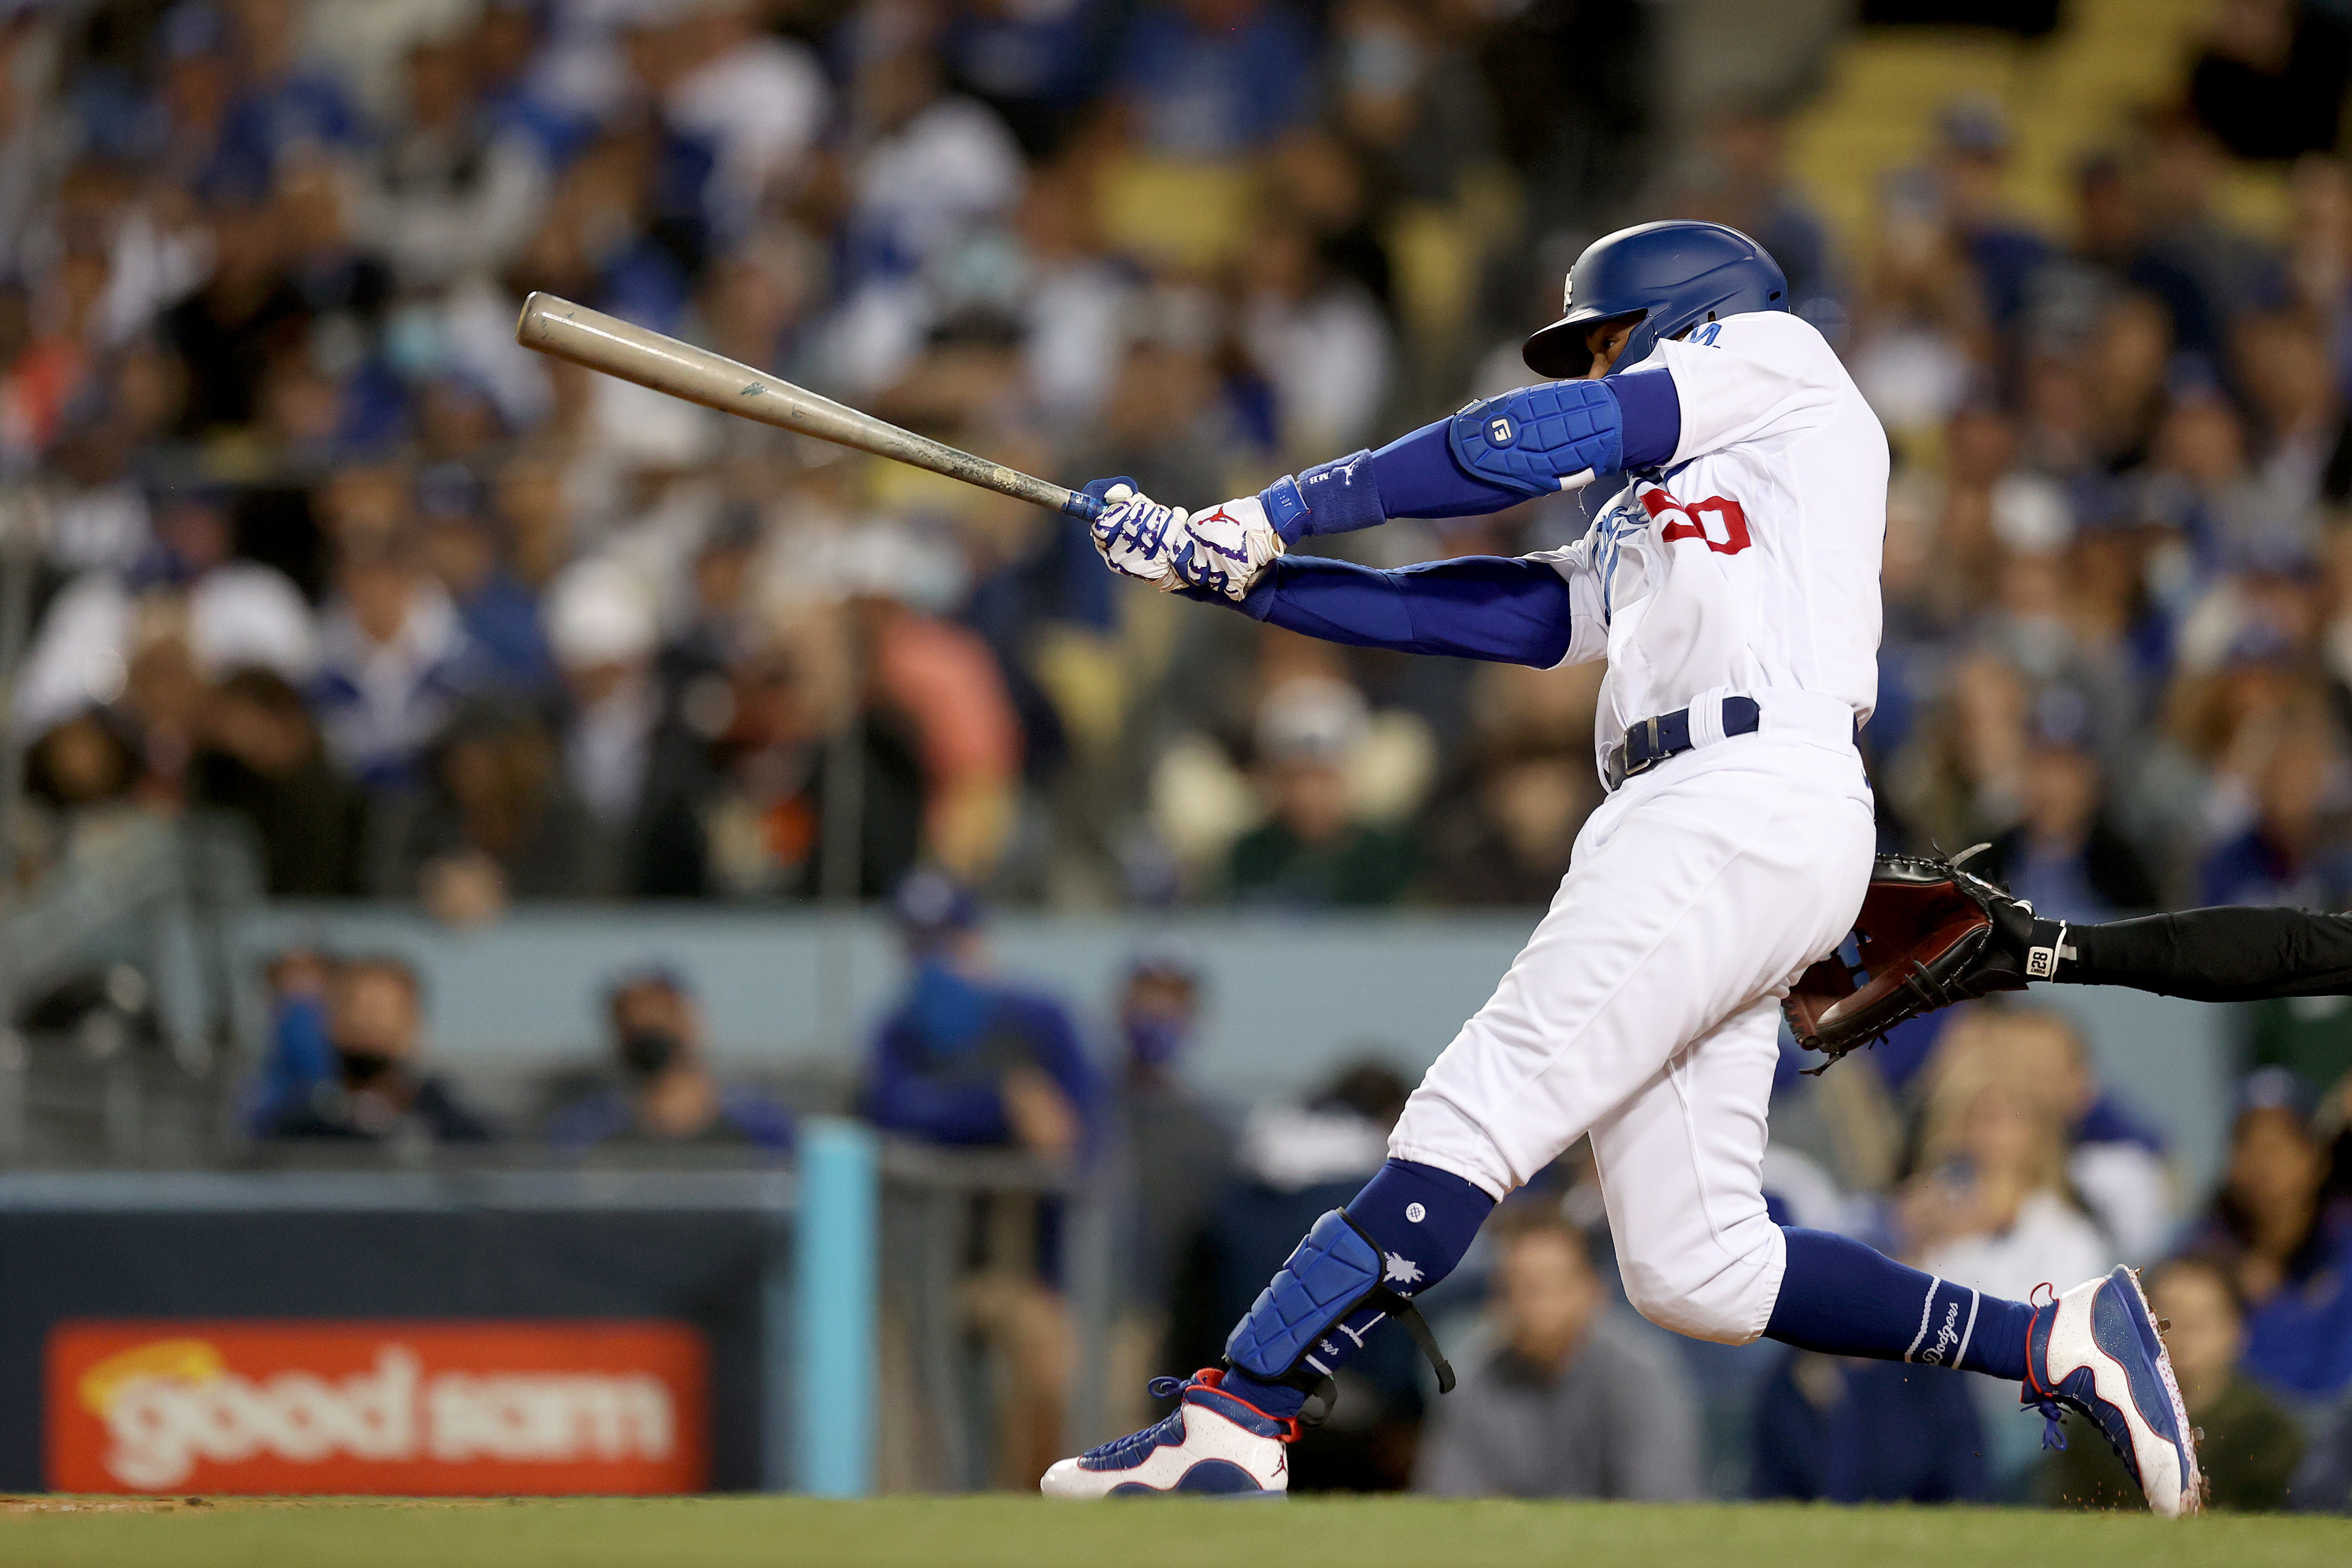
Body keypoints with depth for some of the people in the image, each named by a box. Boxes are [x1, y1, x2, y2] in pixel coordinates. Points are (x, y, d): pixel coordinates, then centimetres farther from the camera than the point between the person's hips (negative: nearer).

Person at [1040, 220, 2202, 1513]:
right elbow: (1465, 612, 23)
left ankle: (1233, 1419, -24)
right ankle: (2062, 1346, 4)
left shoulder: (1770, 356, 12)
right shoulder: (1641, 537, 34)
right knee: (1694, 1271, 2)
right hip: (1688, 825, 9)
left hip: (1741, 805, -9)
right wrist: (1229, 570, 16)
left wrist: (1289, 510, 6)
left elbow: (1532, 442, 2)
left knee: (1475, 1120, -16)